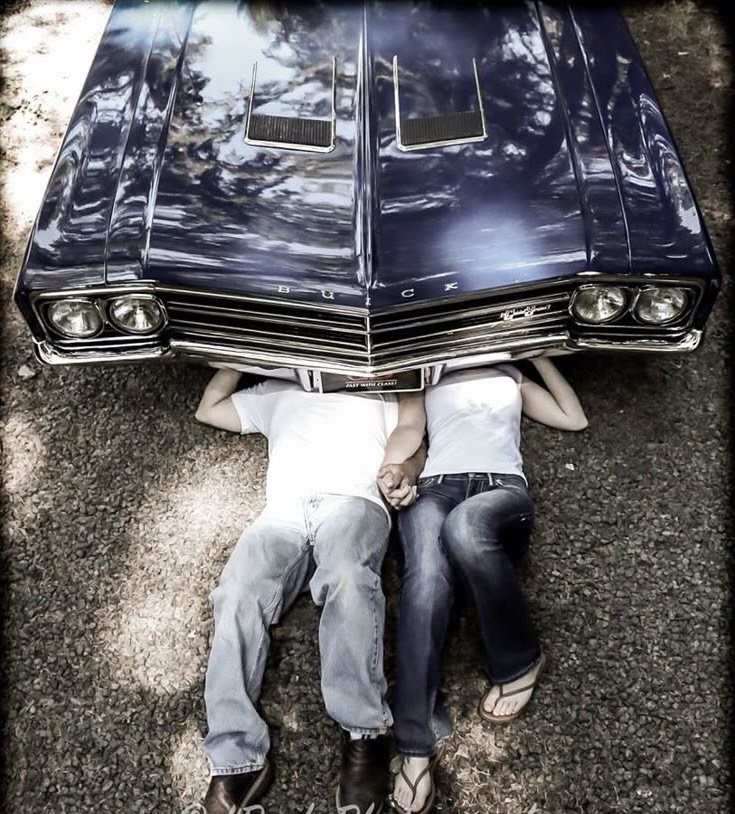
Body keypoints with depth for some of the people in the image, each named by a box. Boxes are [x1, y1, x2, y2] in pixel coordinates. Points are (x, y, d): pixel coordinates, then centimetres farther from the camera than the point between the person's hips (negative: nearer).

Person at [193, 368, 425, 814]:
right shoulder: (276, 392, 39)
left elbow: (410, 426, 14)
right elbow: (208, 410, 41)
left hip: (352, 501, -2)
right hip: (282, 514, 3)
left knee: (346, 575, -37)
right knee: (237, 596, -28)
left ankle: (365, 734, -33)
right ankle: (238, 759, -29)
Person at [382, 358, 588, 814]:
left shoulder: (512, 380, 34)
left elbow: (576, 419, 28)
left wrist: (539, 356, 30)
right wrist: (393, 467, -6)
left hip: (503, 487, 0)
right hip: (435, 488, 1)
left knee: (465, 525, -39)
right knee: (426, 579, -35)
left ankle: (520, 661, -19)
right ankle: (417, 742, -38)